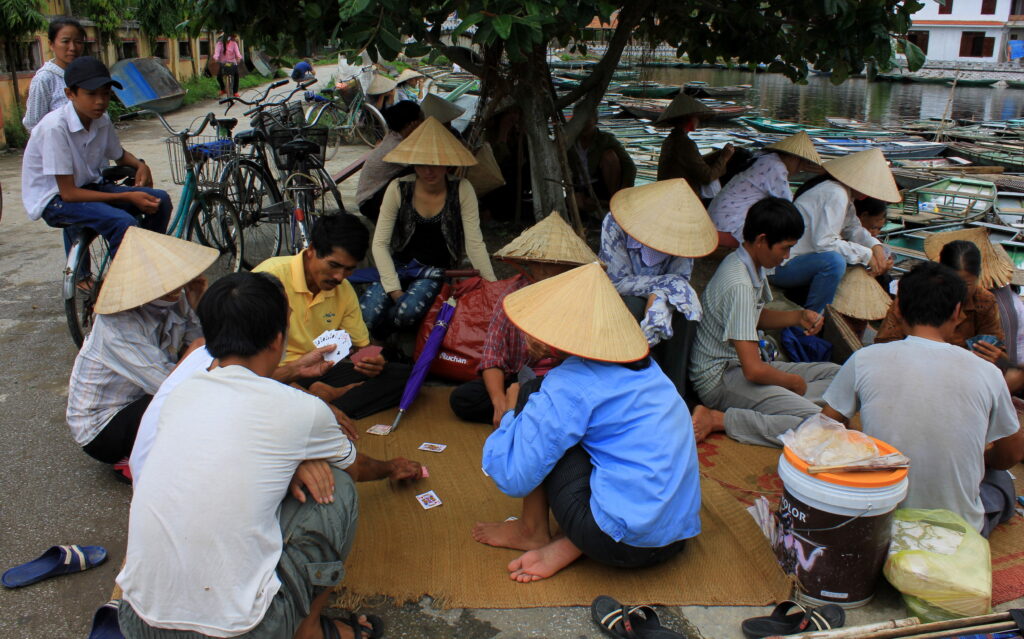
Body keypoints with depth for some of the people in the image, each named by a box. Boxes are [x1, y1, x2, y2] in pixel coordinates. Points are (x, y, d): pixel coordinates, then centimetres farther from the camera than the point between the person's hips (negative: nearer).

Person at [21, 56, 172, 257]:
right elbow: (68, 193, -23)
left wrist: (140, 165, -6)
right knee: (124, 222, -32)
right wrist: (127, 197, -25)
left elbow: (119, 155, 19)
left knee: (160, 200, -9)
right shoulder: (55, 127, -24)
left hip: (88, 187, 7)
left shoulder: (102, 120, -4)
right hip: (55, 199, -7)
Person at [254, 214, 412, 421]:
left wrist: (372, 362, -14)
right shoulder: (271, 277, -15)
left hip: (320, 374, 6)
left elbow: (363, 345, 14)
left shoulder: (344, 290, 6)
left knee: (401, 374, -14)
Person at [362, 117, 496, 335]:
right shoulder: (398, 189, -10)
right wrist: (394, 289, -18)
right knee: (368, 315, -24)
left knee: (409, 312, -31)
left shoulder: (462, 190, -12)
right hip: (400, 263, 1)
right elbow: (380, 243, -9)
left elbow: (475, 243, -11)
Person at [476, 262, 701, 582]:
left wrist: (511, 414, 3)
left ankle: (532, 531, 13)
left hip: (624, 543, -8)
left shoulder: (570, 385, -16)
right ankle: (572, 544, 5)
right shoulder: (643, 365, 8)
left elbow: (513, 478, -14)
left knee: (529, 395, 0)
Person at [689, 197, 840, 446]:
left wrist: (799, 316, 9)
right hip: (718, 377, -10)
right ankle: (717, 419, -19)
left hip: (738, 365, 10)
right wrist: (794, 382, -8)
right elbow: (753, 370, -27)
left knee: (834, 373, 10)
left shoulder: (753, 266, 6)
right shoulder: (739, 284, -25)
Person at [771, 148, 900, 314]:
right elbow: (823, 242, -28)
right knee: (834, 260, -36)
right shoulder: (835, 194, -21)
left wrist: (876, 247, -3)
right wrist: (866, 255, -19)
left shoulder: (845, 194, 11)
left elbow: (853, 229, 16)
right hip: (781, 265, -10)